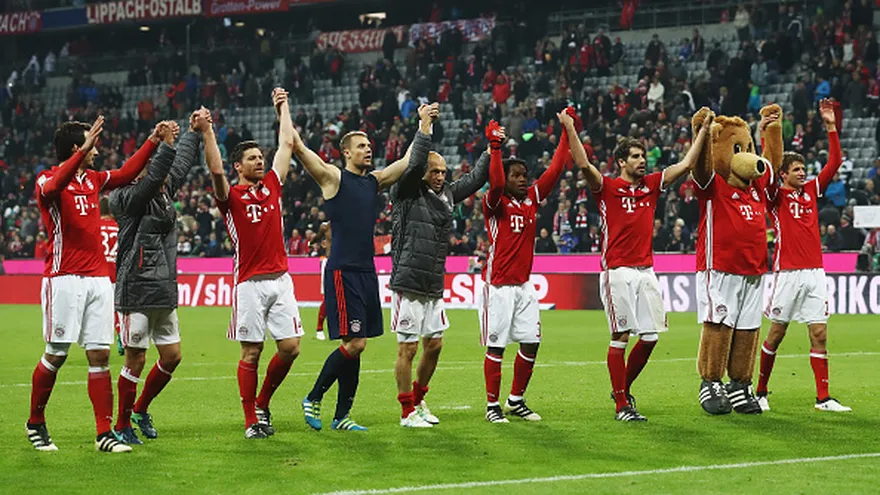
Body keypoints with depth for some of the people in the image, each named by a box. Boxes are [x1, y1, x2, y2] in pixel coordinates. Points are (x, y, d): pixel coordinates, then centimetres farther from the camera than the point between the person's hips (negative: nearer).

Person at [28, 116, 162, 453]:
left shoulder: (92, 179, 15)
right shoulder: (46, 180, -6)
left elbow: (126, 173, 29)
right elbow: (53, 187, -30)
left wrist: (153, 141, 23)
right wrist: (84, 150, -38)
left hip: (98, 279, 6)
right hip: (64, 280, -6)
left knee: (100, 355, 1)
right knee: (56, 355, -2)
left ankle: (104, 434, 0)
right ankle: (35, 423, 16)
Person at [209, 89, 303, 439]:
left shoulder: (272, 185, 13)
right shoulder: (231, 196, -1)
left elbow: (287, 144, 19)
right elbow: (216, 170, -20)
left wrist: (282, 108, 23)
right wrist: (208, 132, -26)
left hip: (280, 279, 5)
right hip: (250, 283, -5)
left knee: (290, 347, 0)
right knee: (251, 352, -1)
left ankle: (262, 404, 20)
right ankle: (251, 421, 5)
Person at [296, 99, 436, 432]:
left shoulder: (374, 181, 15)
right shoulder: (334, 178, -3)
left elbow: (409, 159, 25)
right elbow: (298, 148, -12)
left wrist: (423, 122, 26)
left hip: (366, 271, 7)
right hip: (342, 271, -7)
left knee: (357, 346, 6)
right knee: (353, 344, -13)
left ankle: (342, 416, 11)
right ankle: (313, 399, 3)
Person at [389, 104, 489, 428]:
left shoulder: (446, 194, 14)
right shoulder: (407, 193, -5)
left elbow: (474, 179, 23)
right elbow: (415, 164, -21)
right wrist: (425, 126, -20)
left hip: (434, 288, 7)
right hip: (408, 285, -7)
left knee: (434, 345, 12)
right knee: (408, 348, -3)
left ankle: (418, 399, 29)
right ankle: (408, 412, 4)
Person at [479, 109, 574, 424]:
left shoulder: (532, 198, 10)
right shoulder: (495, 204, -7)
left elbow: (555, 170, 9)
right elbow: (495, 184, -29)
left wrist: (567, 131, 5)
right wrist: (495, 147, -34)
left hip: (524, 285, 6)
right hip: (498, 285, -6)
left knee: (531, 343, 5)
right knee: (496, 346, -2)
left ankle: (516, 401, 19)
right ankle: (493, 405, 6)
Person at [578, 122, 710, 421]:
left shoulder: (651, 185, 14)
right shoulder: (607, 187, -1)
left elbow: (686, 165, 15)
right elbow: (584, 165, -16)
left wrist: (703, 130, 11)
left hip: (646, 271, 5)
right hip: (617, 271, -5)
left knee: (651, 335, 3)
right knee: (620, 337, -4)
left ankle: (623, 389, 23)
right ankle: (621, 406, 0)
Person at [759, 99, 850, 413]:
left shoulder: (811, 190, 13)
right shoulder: (777, 196, -1)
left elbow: (834, 163, 10)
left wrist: (831, 127, 3)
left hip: (814, 272, 4)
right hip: (787, 272, -4)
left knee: (819, 334, 0)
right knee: (776, 333, 3)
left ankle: (823, 398, 1)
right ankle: (760, 392, 15)